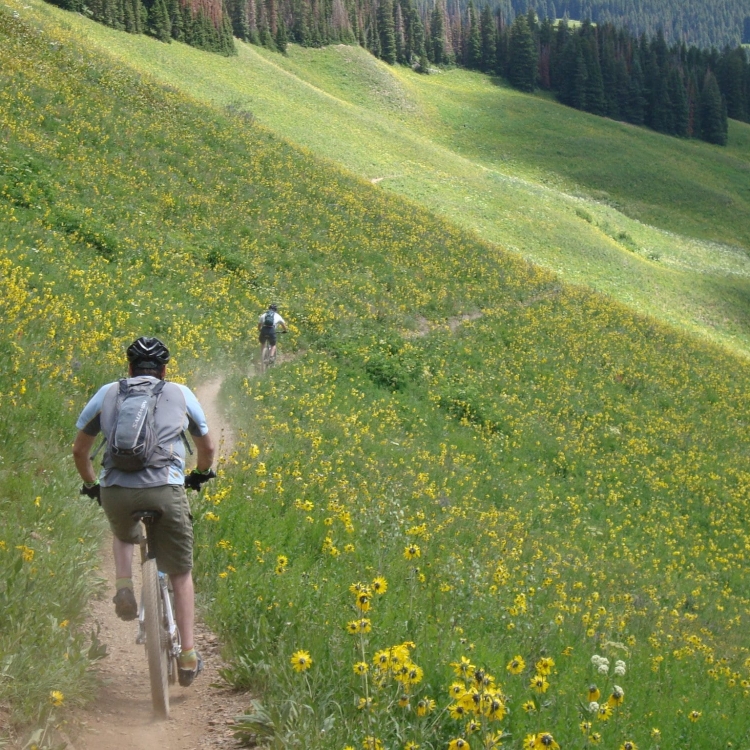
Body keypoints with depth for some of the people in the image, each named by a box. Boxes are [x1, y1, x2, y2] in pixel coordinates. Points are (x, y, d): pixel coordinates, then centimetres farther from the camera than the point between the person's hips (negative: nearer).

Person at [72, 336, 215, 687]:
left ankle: (124, 588, 9)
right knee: (181, 573, 15)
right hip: (166, 490, -1)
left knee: (122, 534, 36)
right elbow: (207, 447, 29)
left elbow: (79, 450, 22)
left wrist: (90, 484, 40)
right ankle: (188, 655, 11)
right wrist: (200, 474, 49)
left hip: (115, 491, 1)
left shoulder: (107, 393, 18)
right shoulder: (181, 394, 18)